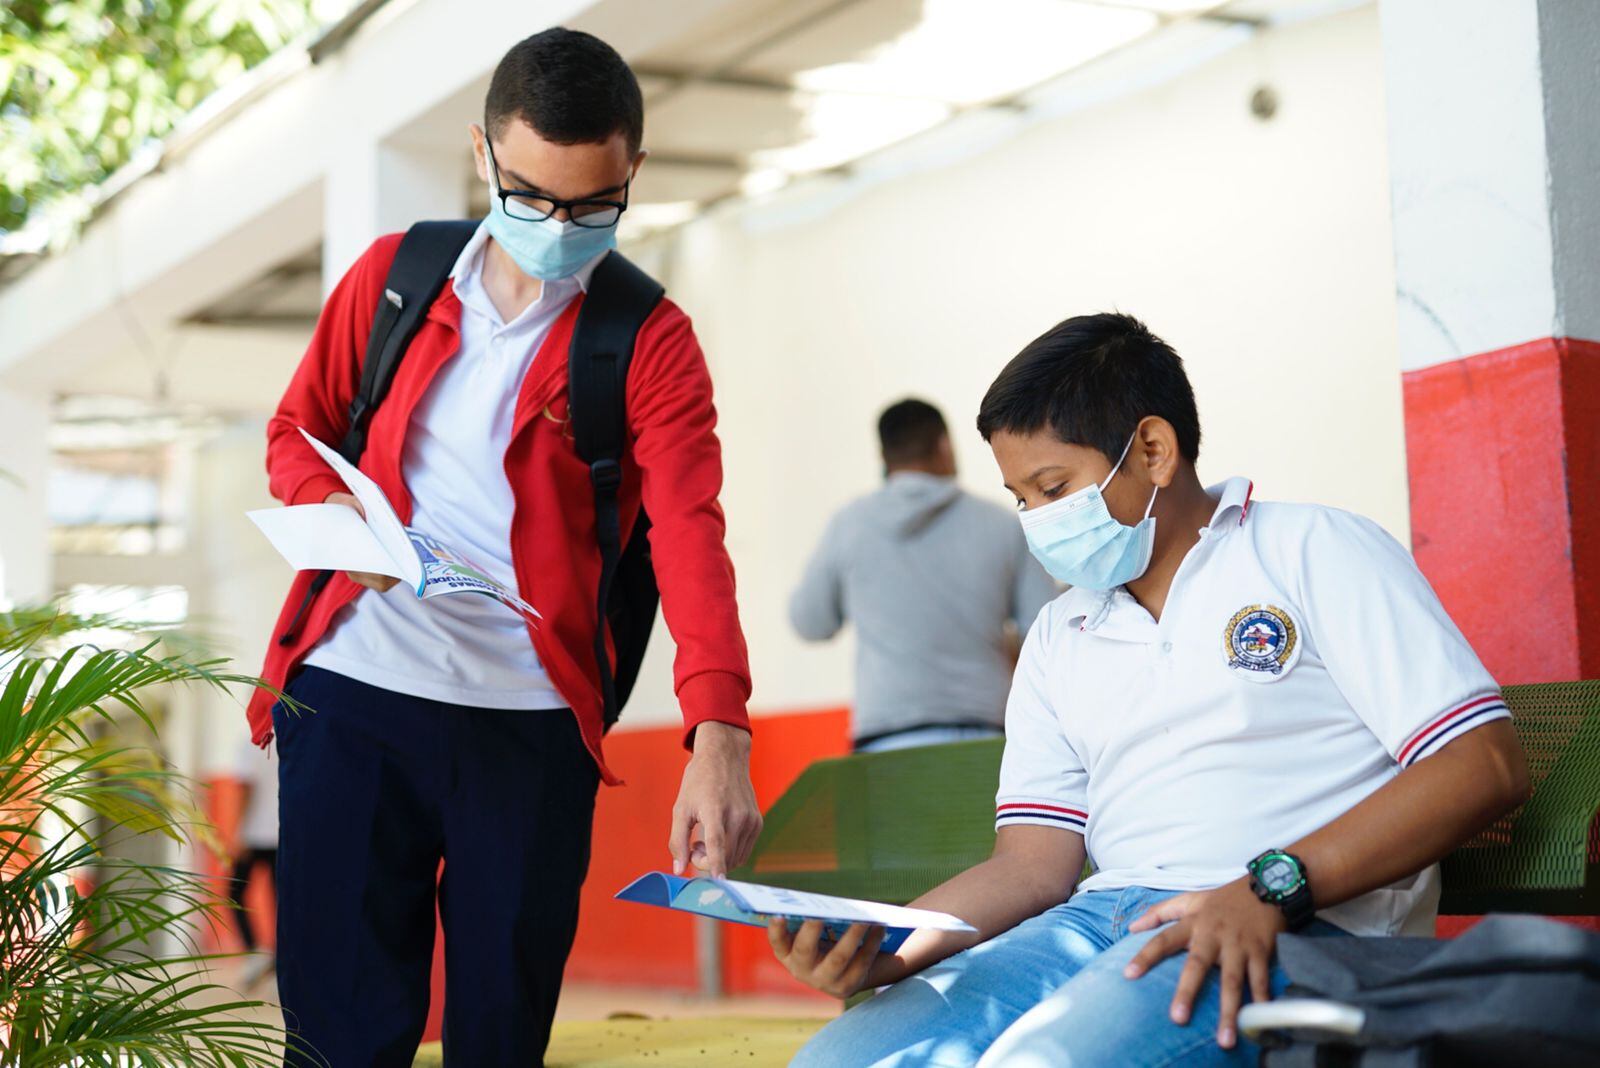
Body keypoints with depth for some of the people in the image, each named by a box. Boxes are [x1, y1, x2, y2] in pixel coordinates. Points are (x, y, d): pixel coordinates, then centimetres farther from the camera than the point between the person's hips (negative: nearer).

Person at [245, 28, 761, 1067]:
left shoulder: (652, 341, -1)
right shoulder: (394, 275, 8)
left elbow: (691, 532, -13)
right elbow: (297, 430, 17)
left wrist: (720, 735, -28)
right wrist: (335, 516, -8)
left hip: (532, 722, -1)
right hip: (351, 696, 1)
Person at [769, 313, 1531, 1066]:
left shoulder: (1312, 550, 6)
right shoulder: (1059, 636, 24)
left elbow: (1485, 765, -5)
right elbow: (1032, 863, 16)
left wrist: (1272, 888, -17)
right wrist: (881, 952, -5)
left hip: (1302, 929, -5)